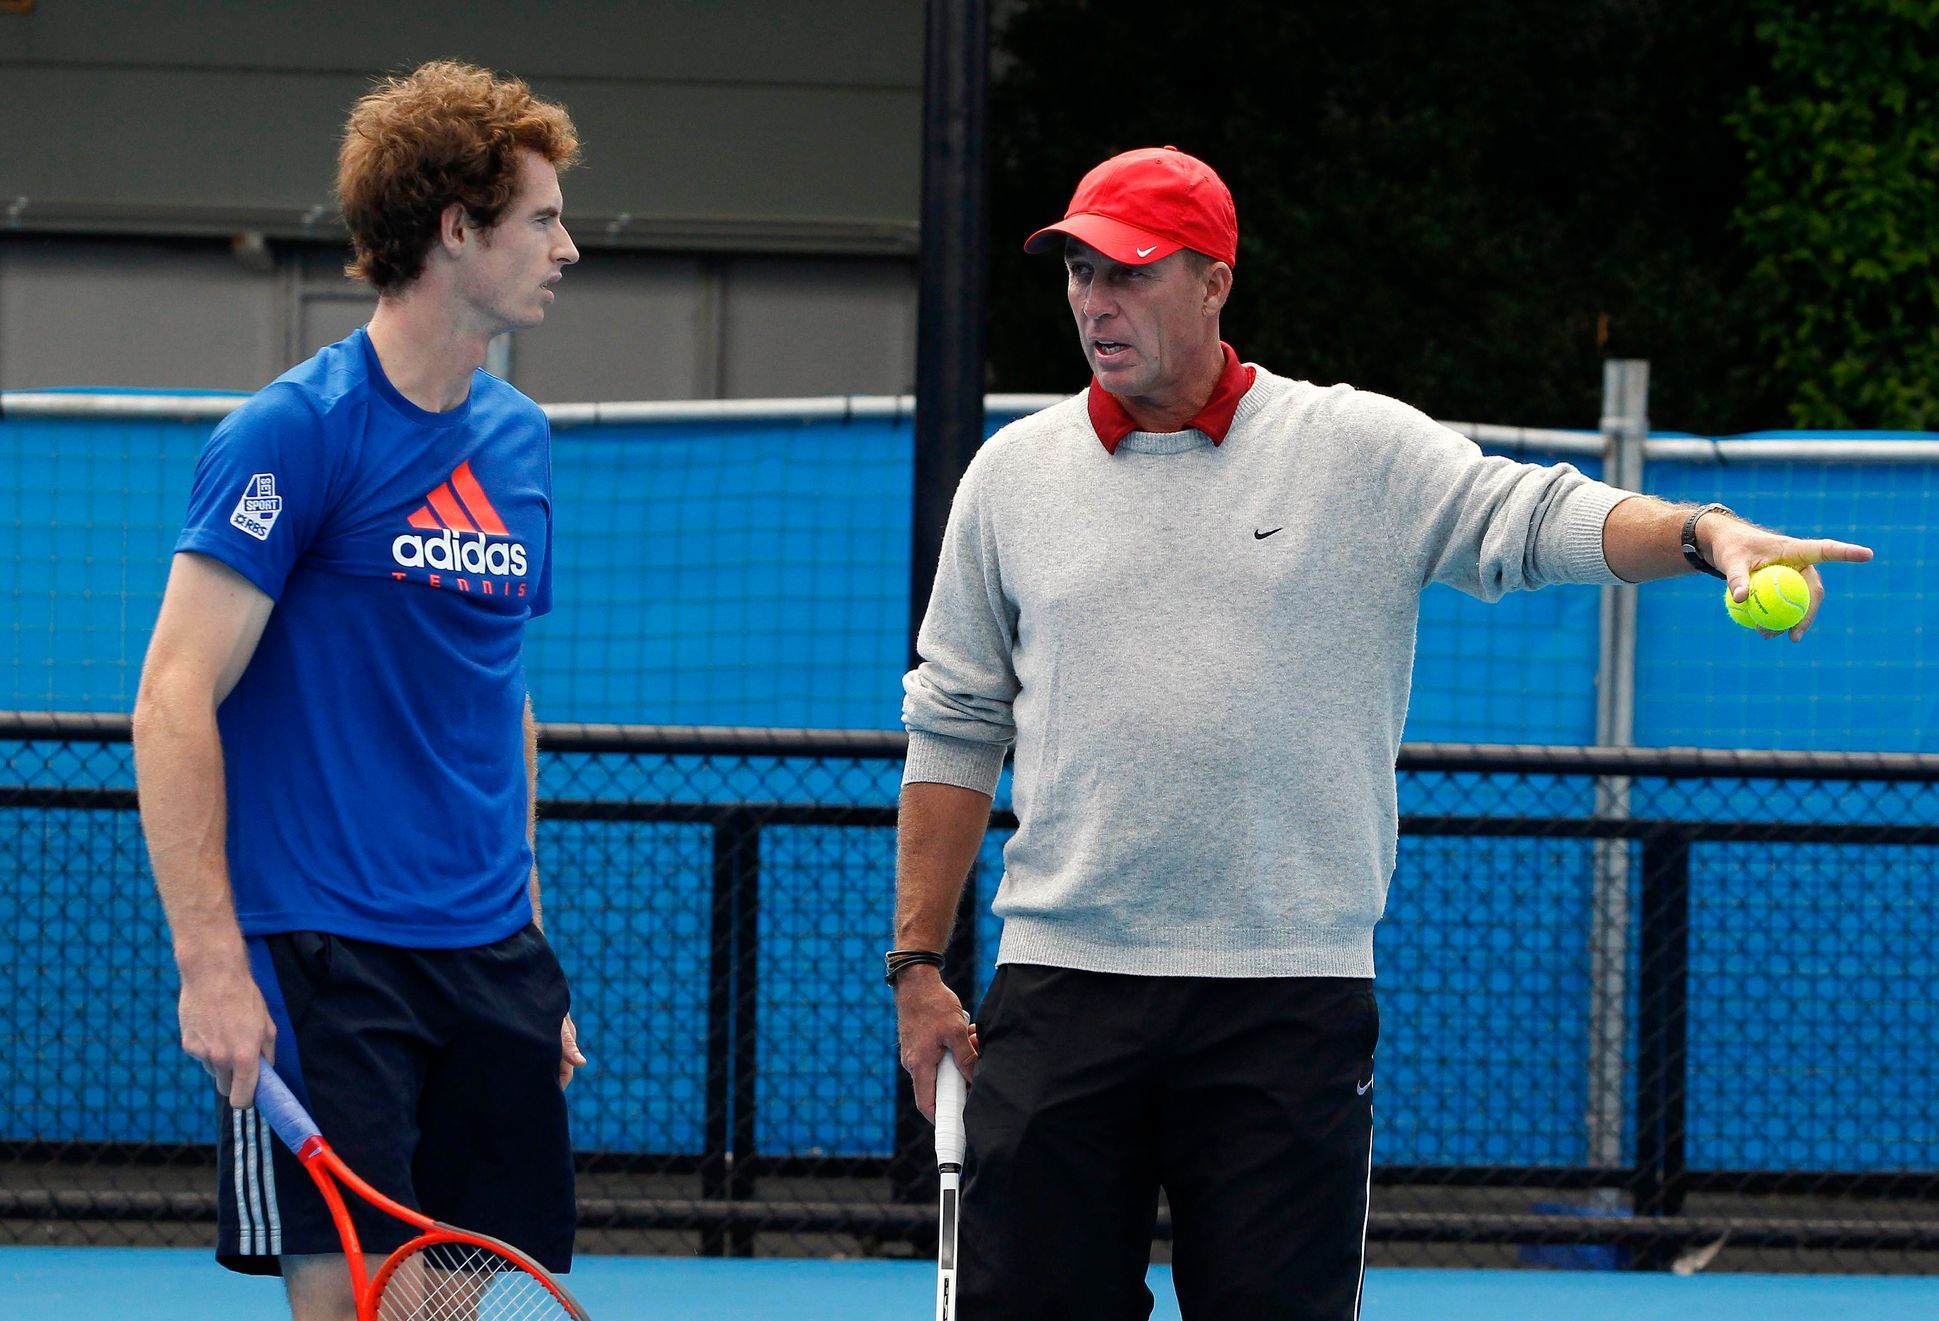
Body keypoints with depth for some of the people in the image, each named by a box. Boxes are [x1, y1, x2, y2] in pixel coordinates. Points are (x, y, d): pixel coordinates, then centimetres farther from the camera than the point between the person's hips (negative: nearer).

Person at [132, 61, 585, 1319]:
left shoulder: (519, 437, 13)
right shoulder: (295, 433, -9)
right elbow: (175, 705, -12)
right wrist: (211, 965, -19)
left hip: (488, 958, 7)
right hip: (324, 964, -7)